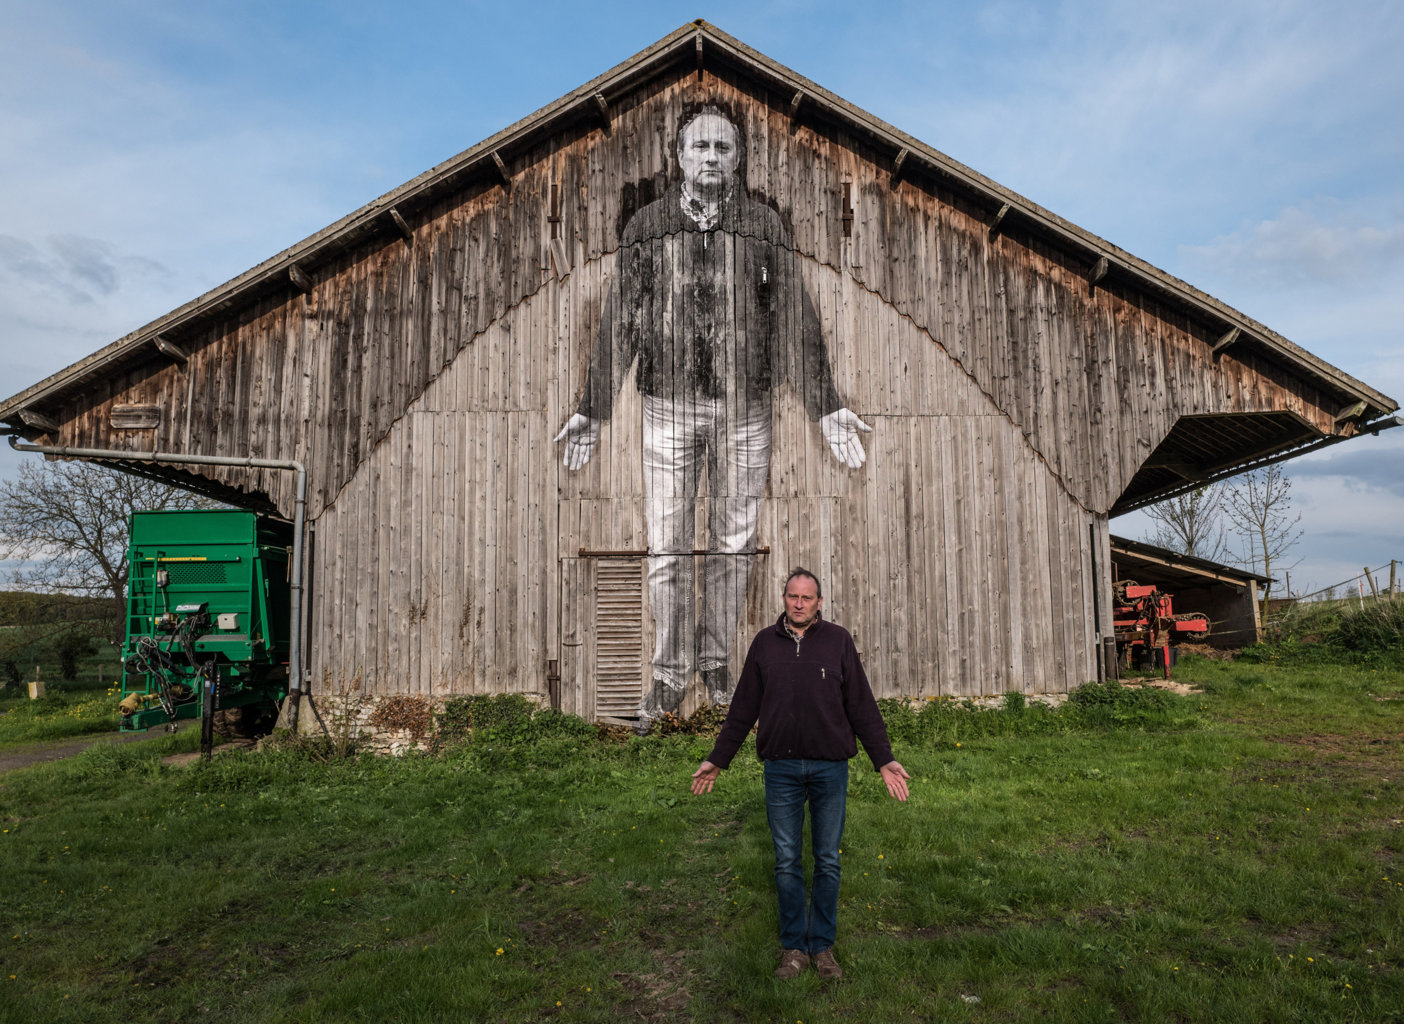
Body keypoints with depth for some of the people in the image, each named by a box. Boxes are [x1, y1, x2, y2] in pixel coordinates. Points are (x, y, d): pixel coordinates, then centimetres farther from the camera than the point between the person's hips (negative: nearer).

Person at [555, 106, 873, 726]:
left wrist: (825, 406, -2)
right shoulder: (646, 227, 4)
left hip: (745, 409, 1)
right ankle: (670, 675, 17)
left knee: (733, 543, 8)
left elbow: (794, 322, 3)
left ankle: (715, 660, 26)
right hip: (669, 407, 0)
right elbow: (619, 322, 4)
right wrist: (591, 408, -1)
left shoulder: (765, 227, 5)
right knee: (667, 548, 1)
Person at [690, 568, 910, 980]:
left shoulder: (838, 641, 3)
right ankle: (793, 948, 23)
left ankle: (822, 945, 24)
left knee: (828, 861, 9)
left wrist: (884, 759, 0)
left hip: (830, 768, -1)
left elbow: (862, 706, 4)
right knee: (787, 862, 8)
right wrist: (716, 760, 10)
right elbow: (743, 709, 10)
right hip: (781, 769, 1)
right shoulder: (765, 643, 6)